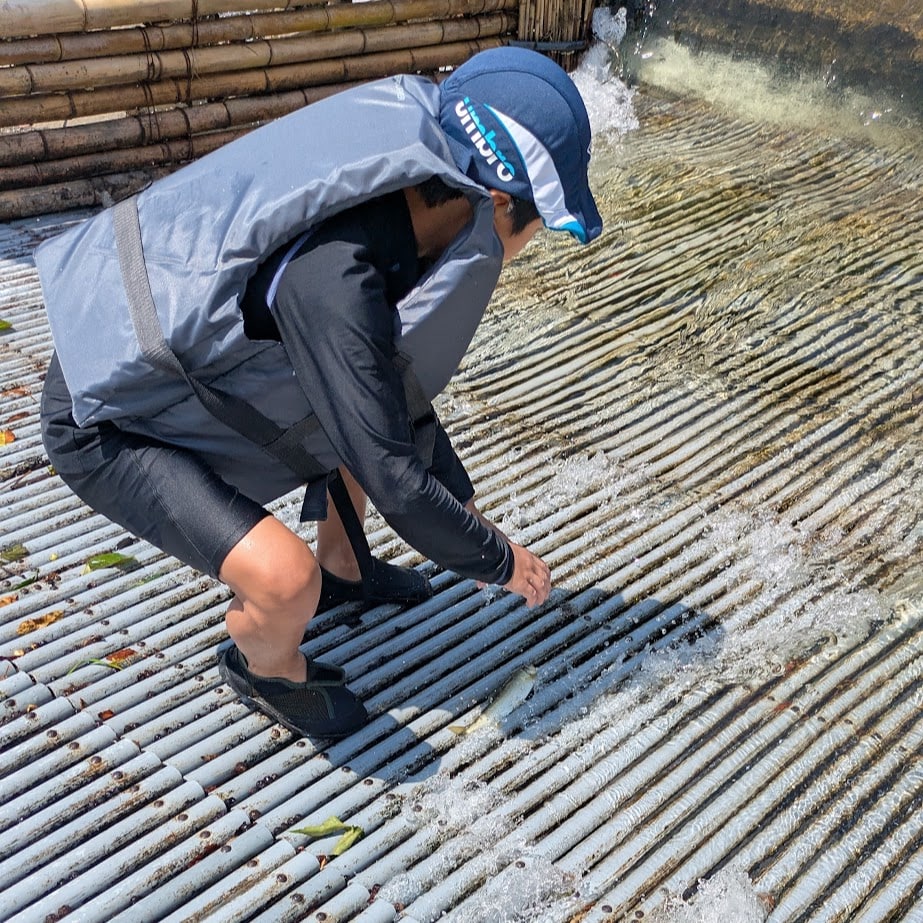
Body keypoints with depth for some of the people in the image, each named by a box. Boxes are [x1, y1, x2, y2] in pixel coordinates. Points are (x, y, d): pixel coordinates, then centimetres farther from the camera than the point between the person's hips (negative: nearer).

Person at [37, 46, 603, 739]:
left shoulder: (399, 206, -8)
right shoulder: (334, 278, -36)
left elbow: (395, 390, 7)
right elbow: (395, 482, -29)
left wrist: (461, 502, 10)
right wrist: (501, 562, -12)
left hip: (185, 369, 9)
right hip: (107, 426, -8)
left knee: (371, 410, 17)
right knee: (287, 580, -24)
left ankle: (343, 568, 38)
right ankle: (266, 669, 11)